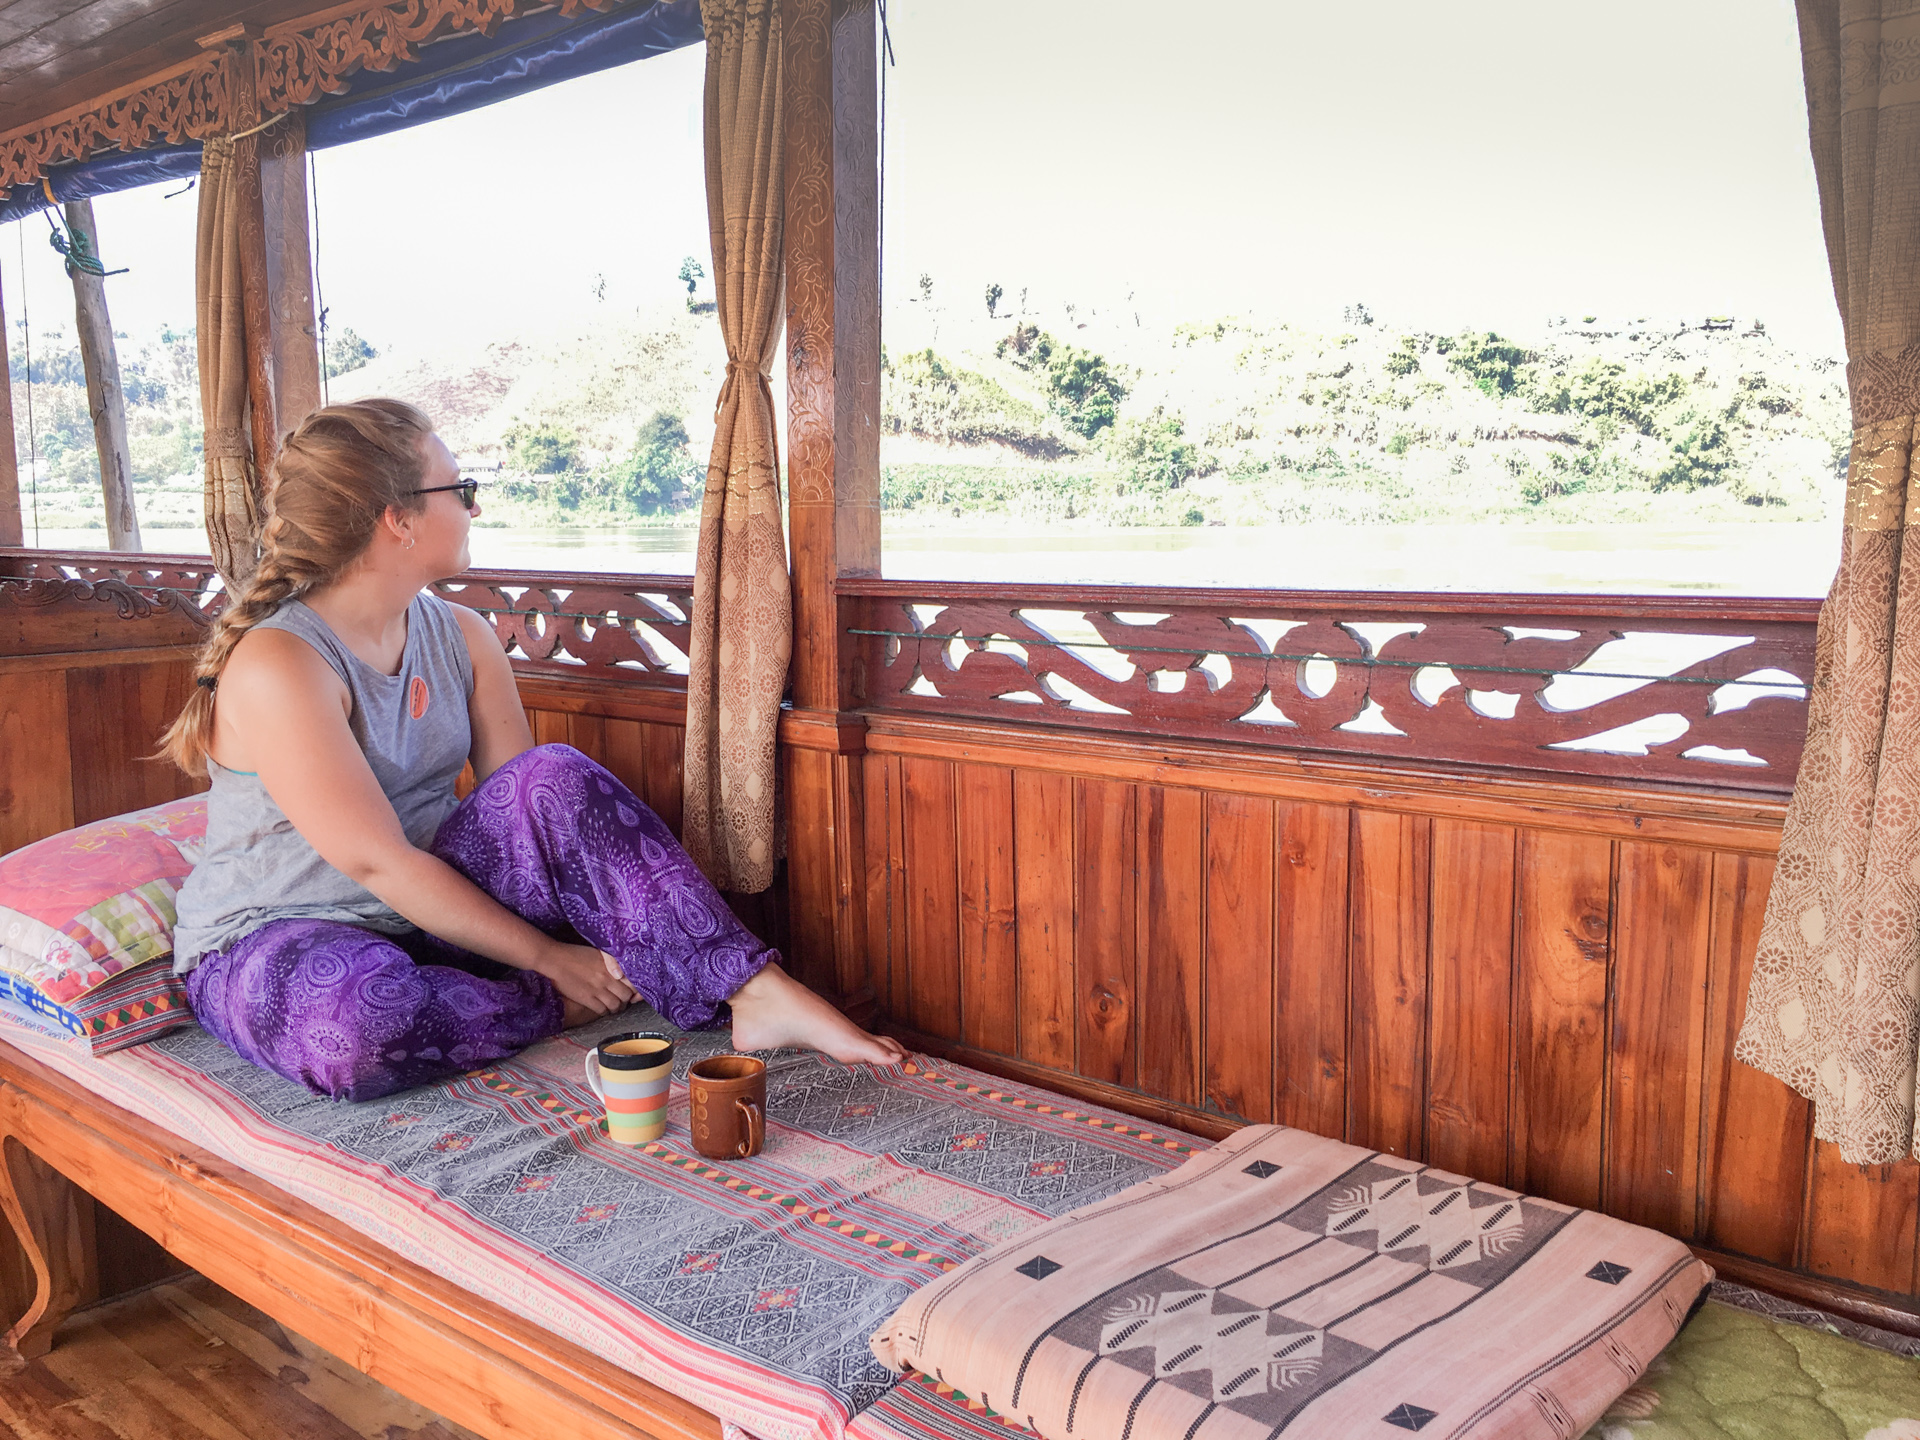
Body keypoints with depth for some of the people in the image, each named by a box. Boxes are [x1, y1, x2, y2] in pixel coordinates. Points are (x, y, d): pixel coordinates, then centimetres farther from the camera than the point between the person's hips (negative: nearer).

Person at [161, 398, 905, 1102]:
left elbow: (532, 812, -2)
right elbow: (377, 860, -24)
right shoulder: (275, 663, -21)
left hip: (429, 913, 6)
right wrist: (547, 957, -22)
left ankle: (756, 993, -27)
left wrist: (613, 934, -16)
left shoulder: (461, 635, 3)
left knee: (558, 779, -21)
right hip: (272, 942, -5)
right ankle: (562, 1008, -15)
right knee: (355, 1021, -42)